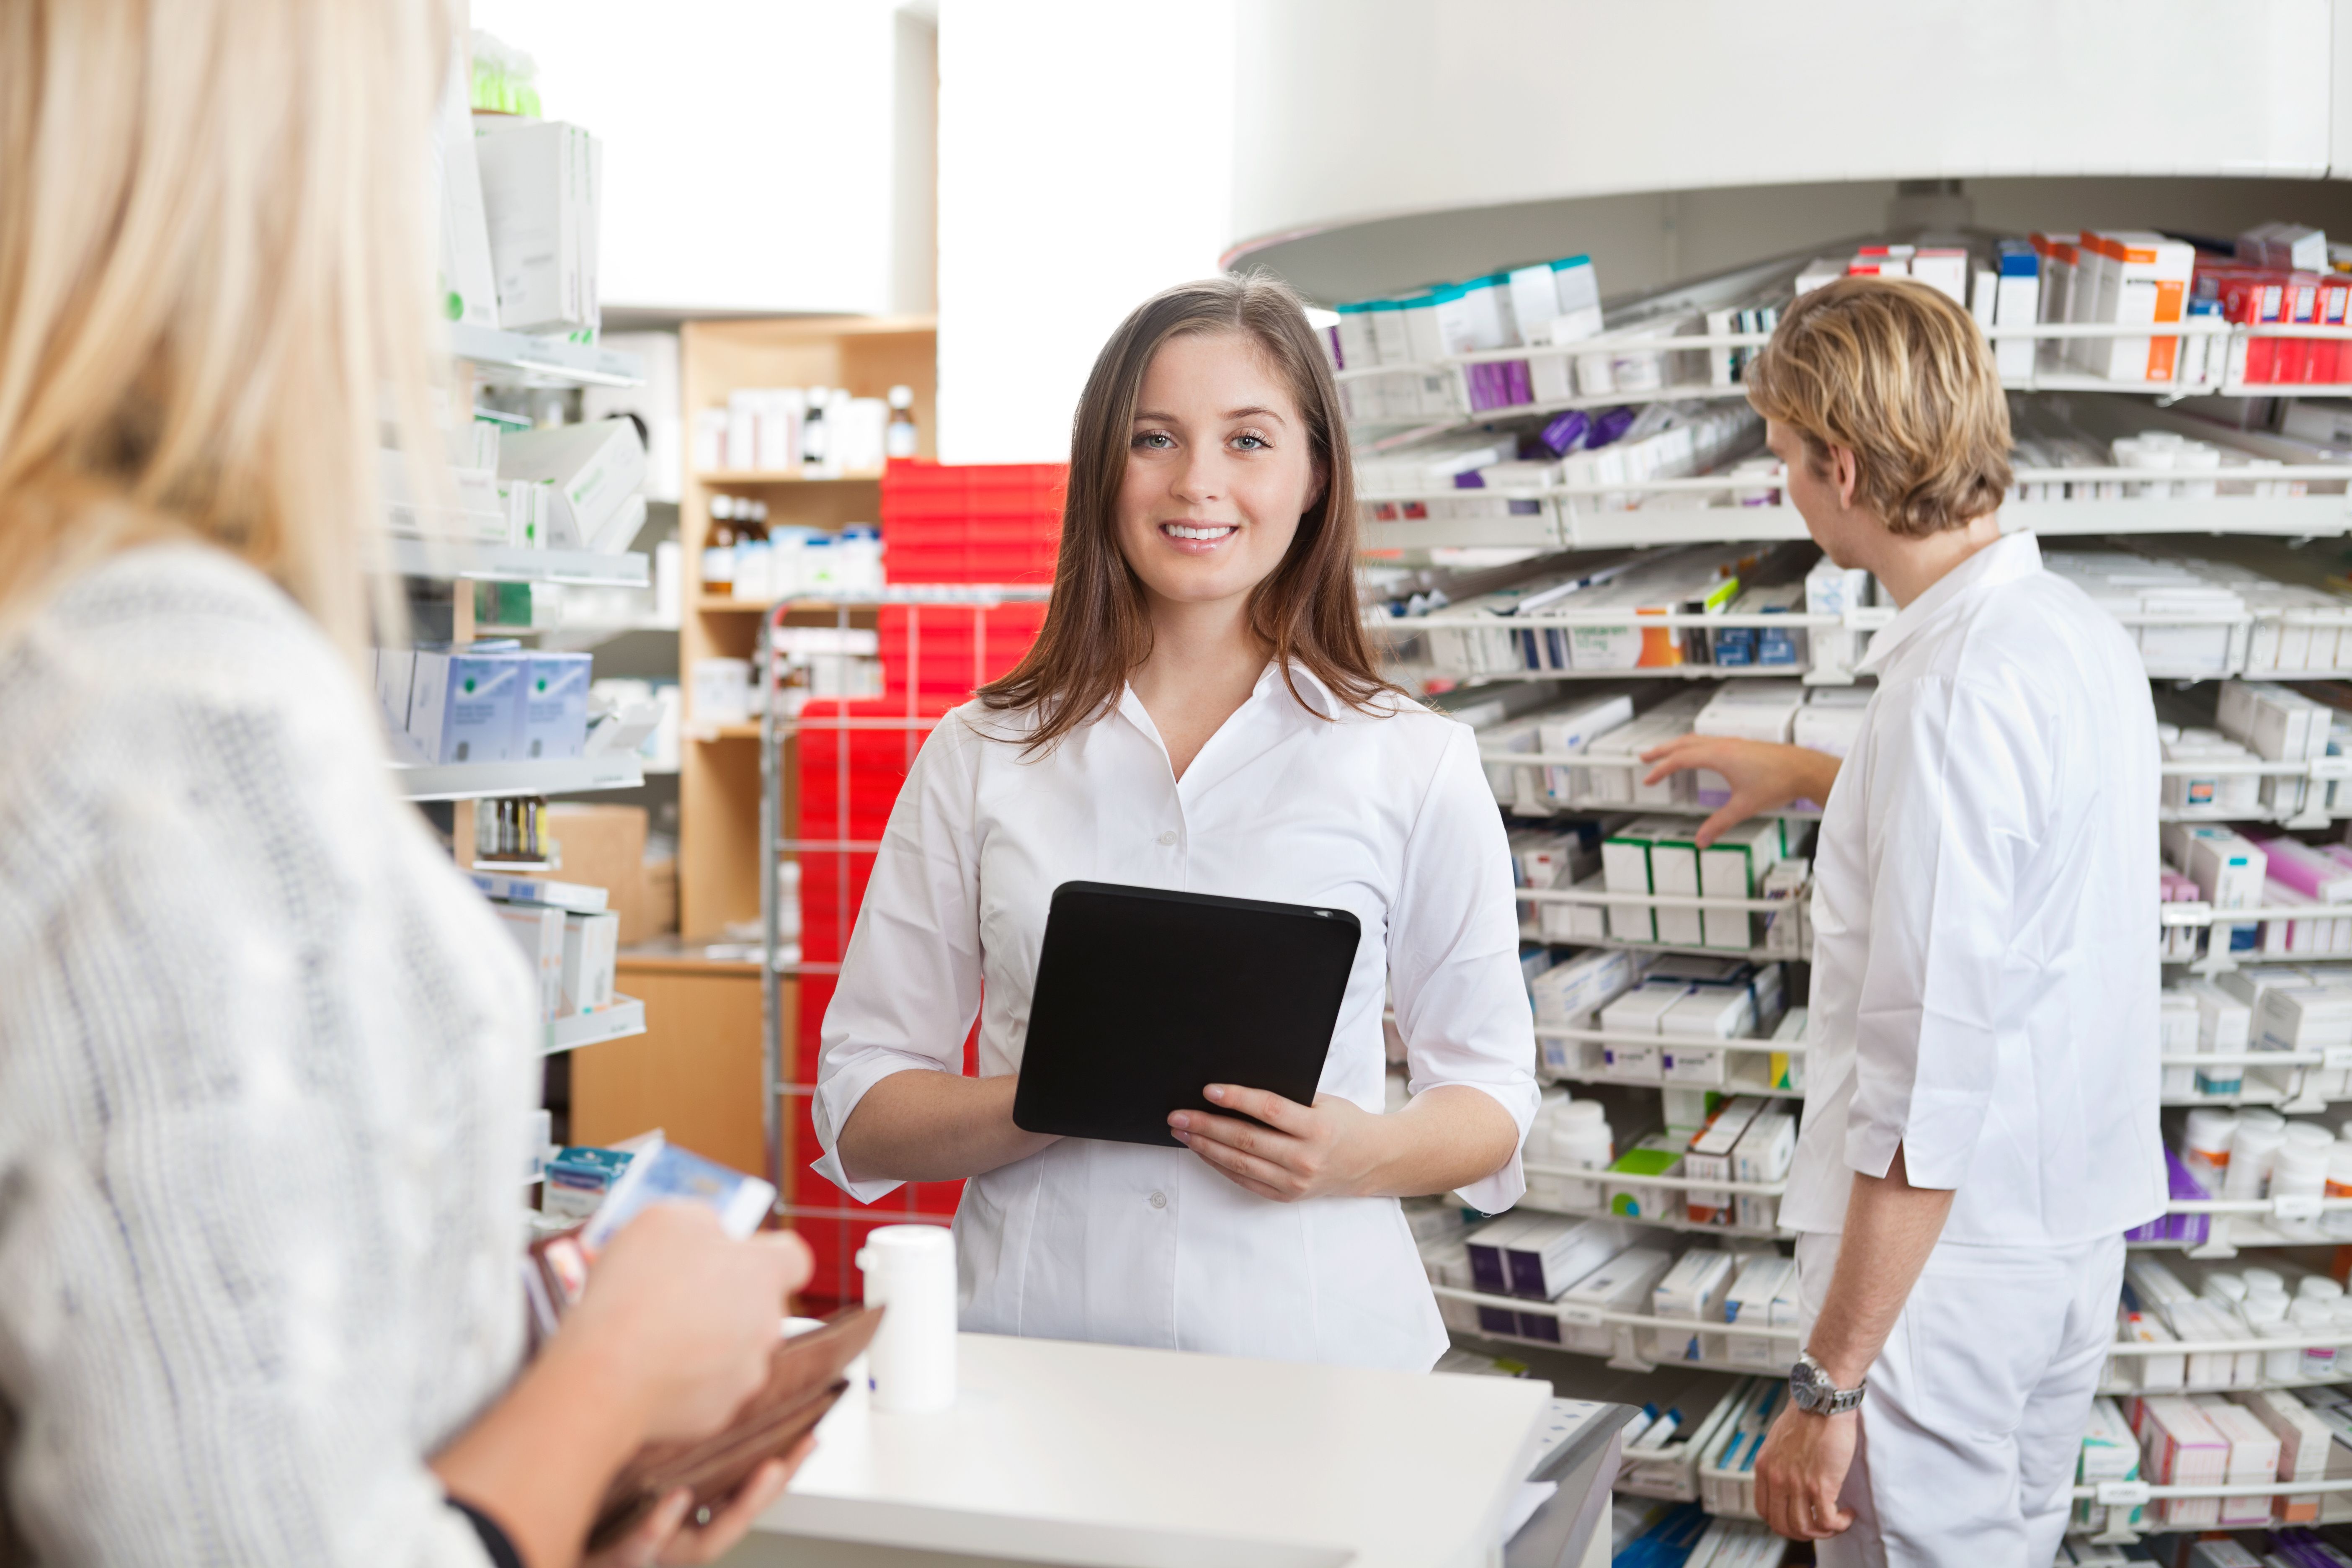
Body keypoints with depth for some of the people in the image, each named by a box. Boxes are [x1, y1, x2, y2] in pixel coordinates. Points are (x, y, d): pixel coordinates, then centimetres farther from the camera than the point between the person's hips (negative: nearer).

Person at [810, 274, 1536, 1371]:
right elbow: (860, 1114, 7)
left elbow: (1491, 1093, 12)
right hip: (1030, 1339, 1)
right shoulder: (978, 759, 8)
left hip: (1311, 1354, 0)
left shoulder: (1415, 767, 6)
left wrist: (1362, 1155, -8)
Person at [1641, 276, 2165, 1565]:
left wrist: (1827, 1384, -23)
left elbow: (1926, 1083, -27)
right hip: (2077, 1230, 9)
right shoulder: (2080, 634, 5)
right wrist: (1810, 778, 36)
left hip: (1943, 1257, -9)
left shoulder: (1956, 688, -25)